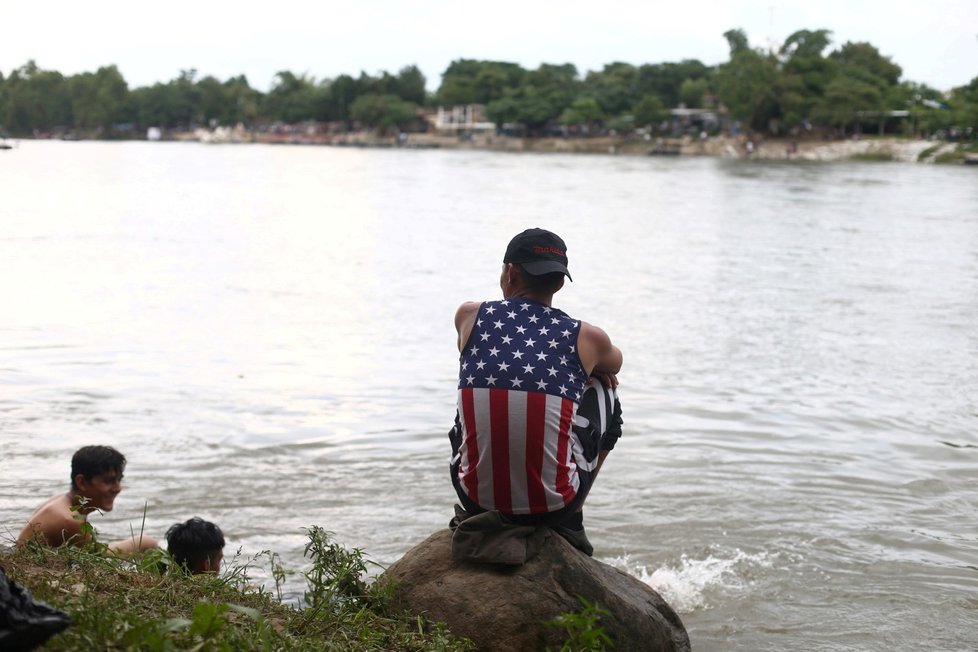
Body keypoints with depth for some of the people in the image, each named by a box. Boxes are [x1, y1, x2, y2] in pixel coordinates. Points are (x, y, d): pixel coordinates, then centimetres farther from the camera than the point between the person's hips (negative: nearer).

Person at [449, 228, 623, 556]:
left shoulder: (469, 316, 0)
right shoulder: (586, 337, -2)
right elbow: (614, 363, 23)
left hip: (477, 496, 2)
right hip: (554, 504, -1)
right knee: (603, 392, 25)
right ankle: (571, 521, 27)